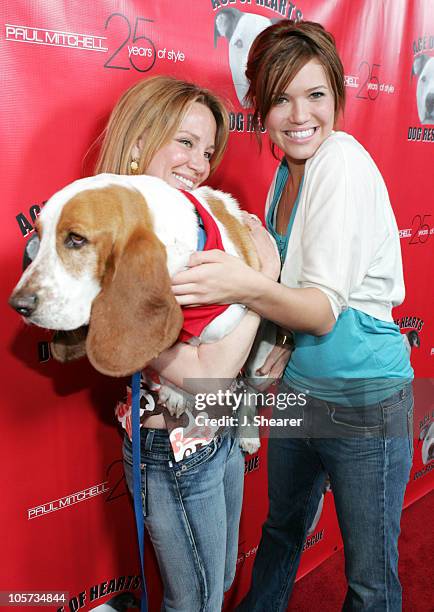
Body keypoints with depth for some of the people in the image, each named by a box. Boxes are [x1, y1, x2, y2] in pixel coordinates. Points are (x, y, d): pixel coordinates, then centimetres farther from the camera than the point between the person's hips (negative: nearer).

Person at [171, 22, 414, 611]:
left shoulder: (344, 162, -18)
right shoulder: (287, 172, 5)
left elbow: (325, 312, -25)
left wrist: (246, 285, -41)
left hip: (362, 402, -7)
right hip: (295, 391, 8)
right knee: (282, 525, 29)